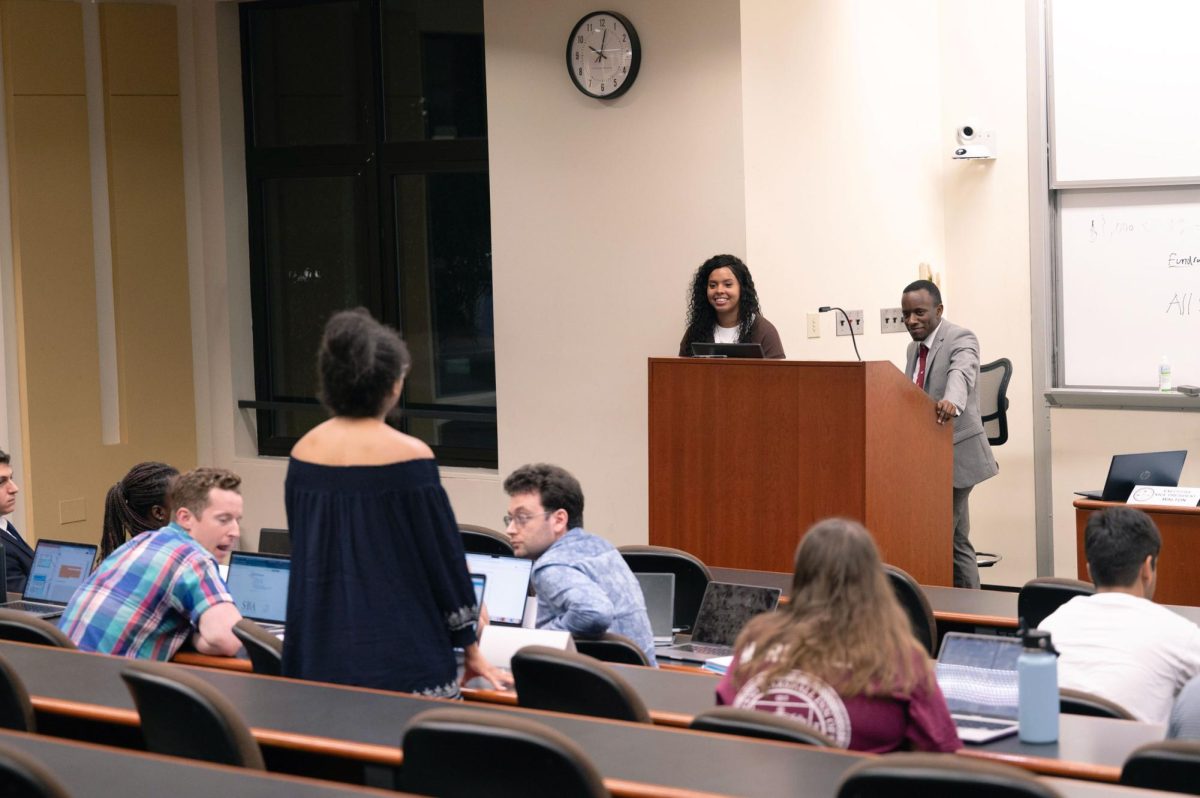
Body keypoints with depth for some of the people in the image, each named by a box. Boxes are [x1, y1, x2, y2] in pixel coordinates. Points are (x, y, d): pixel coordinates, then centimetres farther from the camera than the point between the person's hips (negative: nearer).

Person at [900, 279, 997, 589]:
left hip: (954, 455, -8)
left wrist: (951, 401, -54)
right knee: (954, 538, 12)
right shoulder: (914, 347, 14)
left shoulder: (961, 339, -12)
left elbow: (961, 373, -34)